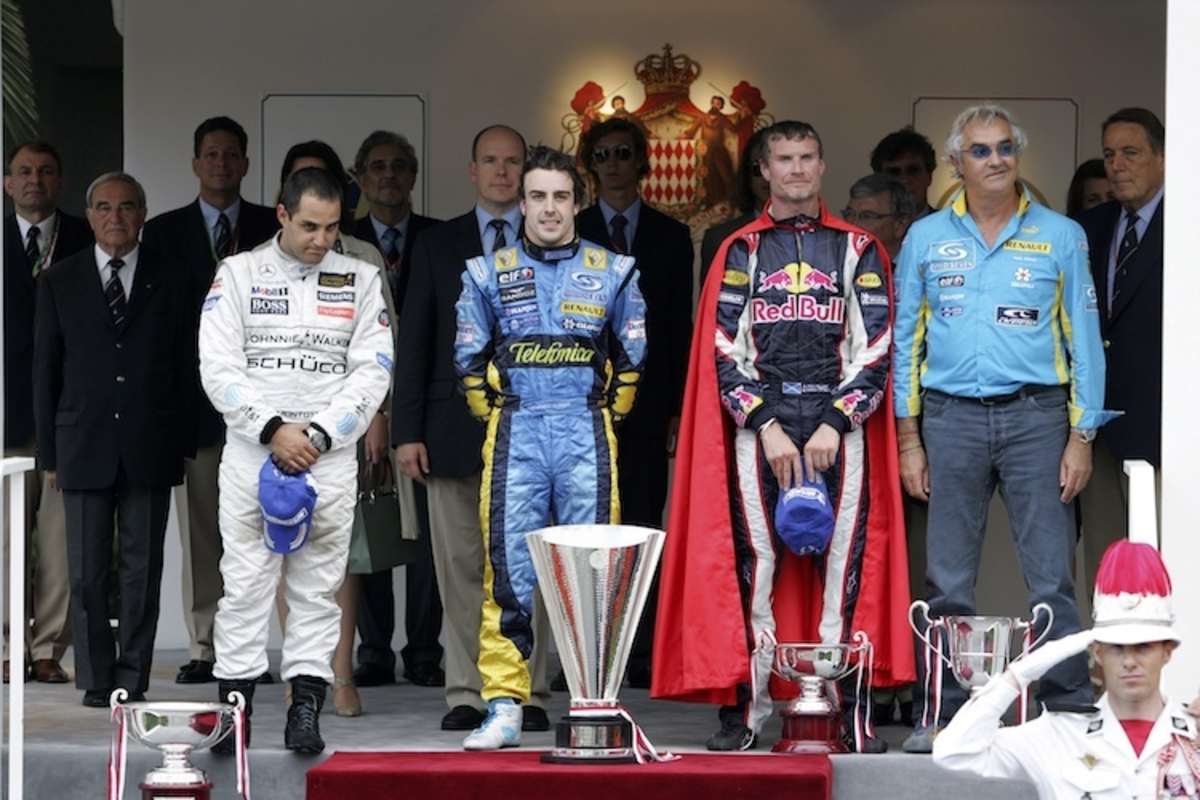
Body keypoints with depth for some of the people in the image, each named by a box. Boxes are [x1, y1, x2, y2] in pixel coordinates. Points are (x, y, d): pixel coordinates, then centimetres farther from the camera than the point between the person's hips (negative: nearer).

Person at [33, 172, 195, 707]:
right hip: (84, 449, 0)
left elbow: (186, 369, 7)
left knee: (142, 569, 3)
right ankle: (96, 679, 10)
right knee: (87, 572, 2)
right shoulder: (58, 282, 7)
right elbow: (46, 371, 7)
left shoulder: (171, 284, 6)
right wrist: (49, 451, 3)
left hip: (149, 451, 0)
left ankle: (132, 677, 10)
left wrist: (184, 445, 0)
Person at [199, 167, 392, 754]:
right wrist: (273, 430, -13)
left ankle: (306, 710, 5)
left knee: (318, 586, 2)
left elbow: (372, 371, 1)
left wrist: (320, 435, -10)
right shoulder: (239, 274, 3)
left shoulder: (360, 280, 7)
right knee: (244, 583, -1)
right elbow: (220, 368, -3)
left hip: (330, 457, 1)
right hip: (251, 452, -1)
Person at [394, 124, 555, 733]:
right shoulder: (437, 246, 11)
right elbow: (414, 343, 8)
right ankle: (467, 693, 6)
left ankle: (526, 693, 4)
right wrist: (407, 431, 1)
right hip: (456, 430, 1)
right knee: (461, 567, 1)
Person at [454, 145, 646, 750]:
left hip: (587, 433, 0)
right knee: (508, 569, -4)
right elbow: (469, 359, 15)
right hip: (514, 434, 0)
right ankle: (503, 708, -3)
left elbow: (633, 358, 15)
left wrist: (605, 417, 10)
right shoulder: (489, 274, 8)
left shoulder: (613, 273, 8)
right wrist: (497, 417, 9)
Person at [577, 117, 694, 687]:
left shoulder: (670, 237, 10)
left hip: (646, 399, 0)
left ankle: (643, 655, 1)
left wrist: (678, 409, 0)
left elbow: (680, 328, 7)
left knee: (642, 527, -1)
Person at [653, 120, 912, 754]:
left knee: (844, 563, -4)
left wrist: (835, 425, -7)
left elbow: (875, 347, 4)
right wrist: (767, 426, -7)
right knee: (754, 565, -3)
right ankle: (745, 710, 0)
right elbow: (724, 350, 3)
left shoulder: (858, 251, 10)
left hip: (840, 425, 0)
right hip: (758, 425, 0)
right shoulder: (740, 251, 10)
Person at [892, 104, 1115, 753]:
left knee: (1051, 579, -5)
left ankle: (1070, 712, 0)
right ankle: (941, 716, 9)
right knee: (947, 580, 3)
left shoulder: (1060, 237, 7)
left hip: (1036, 414, -1)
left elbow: (1083, 340, 6)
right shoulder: (926, 239, 10)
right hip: (951, 418, 1)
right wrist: (909, 439, 4)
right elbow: (906, 340, 11)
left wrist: (1081, 437, -1)